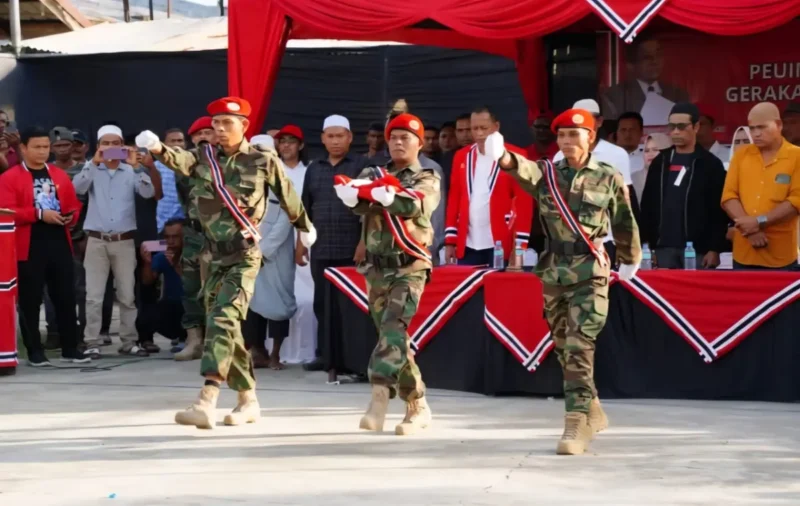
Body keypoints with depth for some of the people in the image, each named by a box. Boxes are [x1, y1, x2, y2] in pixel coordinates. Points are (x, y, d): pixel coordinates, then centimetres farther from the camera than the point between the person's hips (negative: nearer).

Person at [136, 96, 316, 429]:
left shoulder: (263, 161, -2)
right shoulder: (204, 157, 3)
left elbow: (288, 197, 12)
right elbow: (180, 160, -20)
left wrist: (305, 226, 27)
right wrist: (157, 149, -42)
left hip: (244, 254, -5)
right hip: (214, 254, 5)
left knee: (223, 320, -19)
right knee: (226, 327, 12)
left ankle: (207, 401, -27)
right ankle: (248, 399, 26)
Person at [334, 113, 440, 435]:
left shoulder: (427, 179, 5)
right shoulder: (373, 175, 14)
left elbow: (416, 205, -17)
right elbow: (358, 201, -7)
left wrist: (389, 196, -37)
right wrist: (350, 194, -31)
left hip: (410, 267, -4)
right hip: (377, 267, 4)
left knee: (393, 329, -20)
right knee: (392, 336, 7)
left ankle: (379, 399, -30)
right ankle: (418, 407, 17)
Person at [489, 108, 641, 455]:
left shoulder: (609, 178, -1)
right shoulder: (546, 174, 3)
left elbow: (625, 225, 11)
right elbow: (524, 169, -20)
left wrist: (630, 261, 21)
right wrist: (503, 157, -42)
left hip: (589, 273, -4)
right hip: (553, 271, 4)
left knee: (579, 348, -13)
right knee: (564, 349, 12)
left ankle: (577, 425, -13)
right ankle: (592, 411, 28)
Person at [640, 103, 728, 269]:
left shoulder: (711, 164, 1)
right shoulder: (660, 162, 13)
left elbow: (719, 210, -3)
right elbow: (647, 205, 14)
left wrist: (715, 249, -9)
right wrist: (645, 244, 6)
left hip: (698, 249, -3)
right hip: (664, 247, 4)